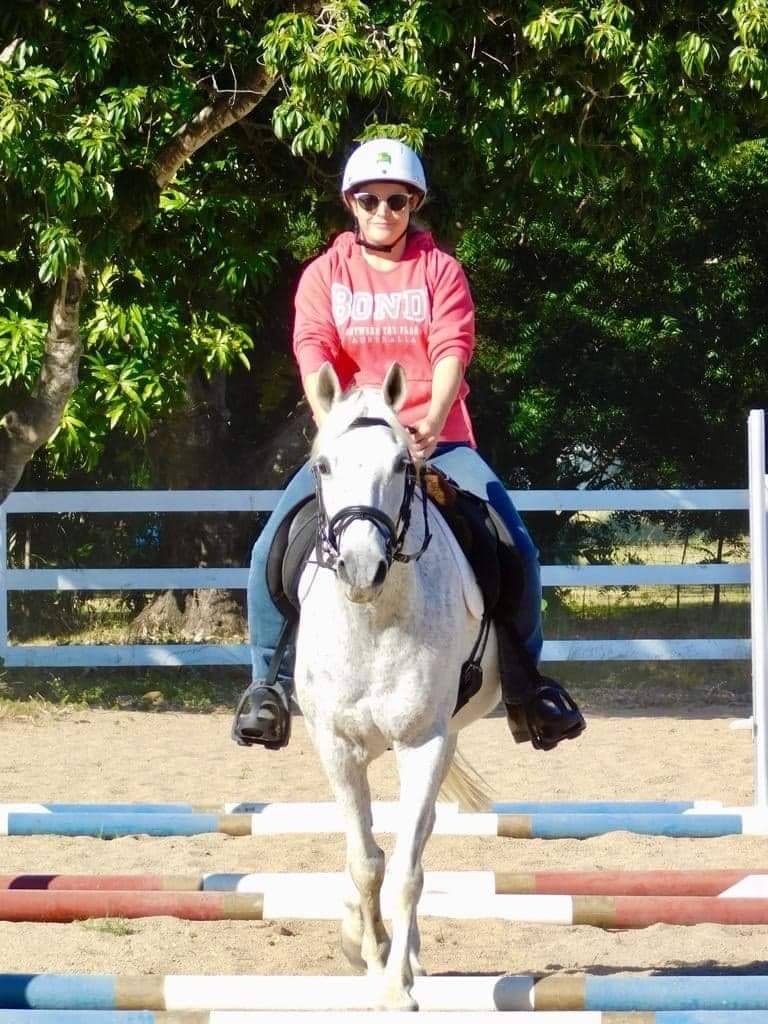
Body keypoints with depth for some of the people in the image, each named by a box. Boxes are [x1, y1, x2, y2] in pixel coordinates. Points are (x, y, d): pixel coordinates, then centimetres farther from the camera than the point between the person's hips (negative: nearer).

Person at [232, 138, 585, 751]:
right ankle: (268, 682, -5)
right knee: (273, 547, -18)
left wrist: (431, 423, -28)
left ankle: (525, 680, 2)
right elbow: (314, 354, -9)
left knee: (514, 543, -16)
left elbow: (453, 351, -10)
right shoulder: (325, 275, 5)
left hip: (435, 440, 0)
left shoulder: (440, 270, 4)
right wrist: (334, 427, -27)